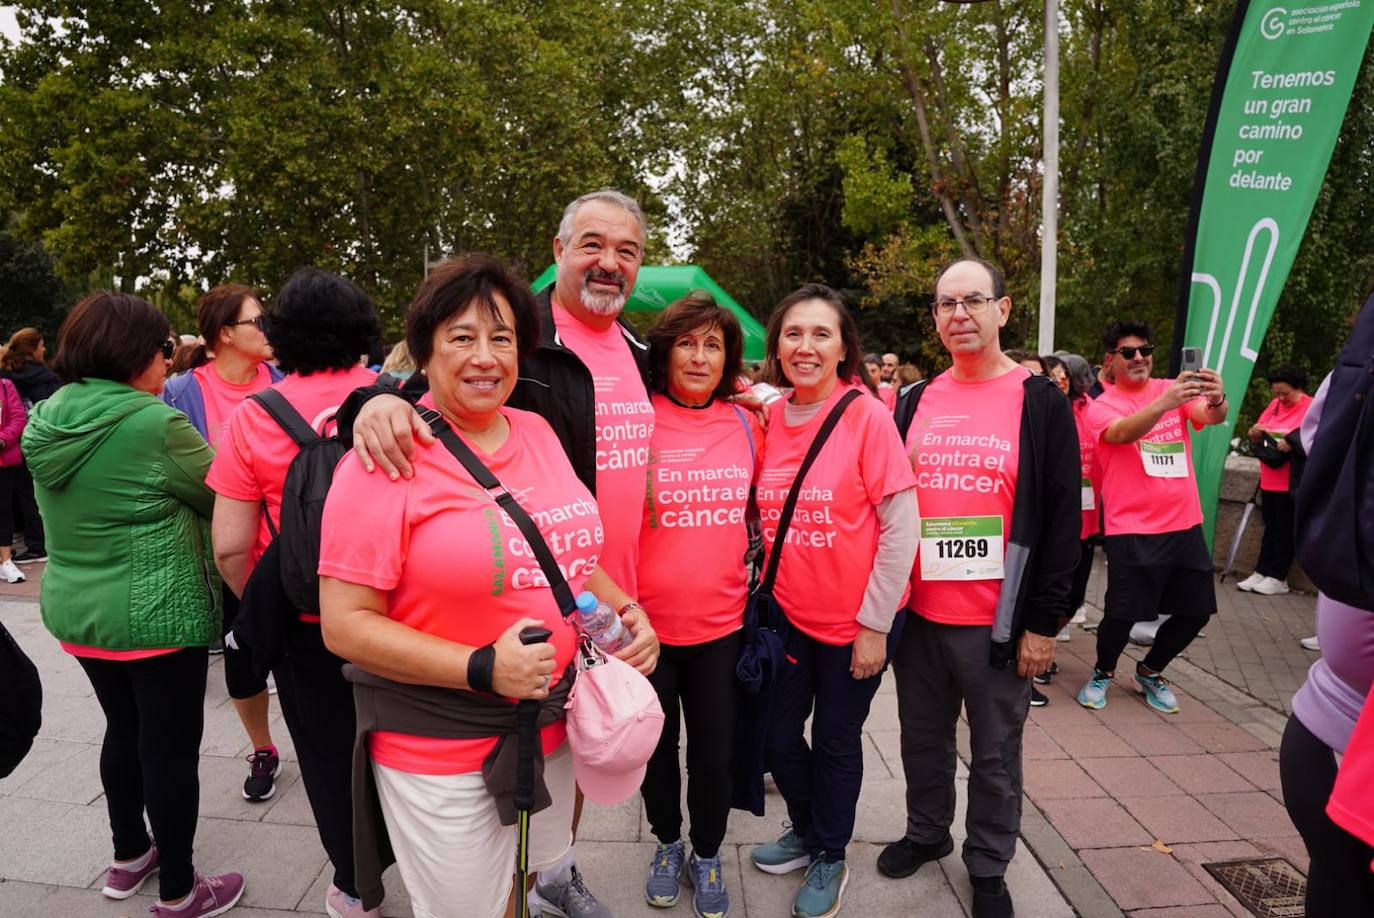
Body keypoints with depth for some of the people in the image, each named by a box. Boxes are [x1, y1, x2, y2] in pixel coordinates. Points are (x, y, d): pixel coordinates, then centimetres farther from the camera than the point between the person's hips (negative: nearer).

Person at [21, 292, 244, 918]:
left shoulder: (46, 422, 3)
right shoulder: (156, 424, -20)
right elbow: (223, 497, -8)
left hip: (75, 609, 8)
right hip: (157, 614, -8)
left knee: (124, 731, 23)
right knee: (170, 747, 5)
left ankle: (128, 857, 40)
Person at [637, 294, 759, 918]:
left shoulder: (746, 424, 0)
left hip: (721, 623, 2)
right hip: (648, 623, -1)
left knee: (714, 754, 14)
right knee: (656, 747, 19)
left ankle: (707, 857, 41)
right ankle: (667, 845, 46)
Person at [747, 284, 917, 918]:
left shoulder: (867, 415, -15)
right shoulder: (770, 420, -1)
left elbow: (901, 527, -15)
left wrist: (875, 623, -14)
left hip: (855, 622, -4)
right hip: (788, 615, 4)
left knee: (835, 742, 13)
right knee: (779, 736, 16)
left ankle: (829, 859, 40)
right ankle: (807, 832, 46)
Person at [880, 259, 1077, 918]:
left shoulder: (1041, 401, -5)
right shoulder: (914, 401, 6)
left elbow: (1062, 518, -6)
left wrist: (1043, 621, -8)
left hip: (997, 622, -3)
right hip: (916, 614, 4)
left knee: (994, 752, 14)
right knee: (923, 737, 19)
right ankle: (926, 833, 42)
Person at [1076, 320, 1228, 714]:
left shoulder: (1173, 389, 7)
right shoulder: (1102, 405, -4)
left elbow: (1213, 417, -11)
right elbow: (1123, 432, -25)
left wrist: (1216, 400, -35)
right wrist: (1164, 403, -44)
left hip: (1185, 525, 5)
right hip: (1132, 530, -4)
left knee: (1196, 610, 11)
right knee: (1122, 614, -6)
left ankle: (1150, 671, 35)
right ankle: (1103, 672, 24)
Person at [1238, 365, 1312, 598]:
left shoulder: (1312, 408, -8)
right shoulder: (1274, 405, 11)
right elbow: (1256, 438, 15)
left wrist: (1293, 443, -33)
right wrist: (1255, 432, -6)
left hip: (1291, 483, -6)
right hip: (1269, 480, 6)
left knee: (1285, 530, 2)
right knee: (1270, 529, 12)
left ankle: (1277, 578, 9)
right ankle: (1261, 572, 16)